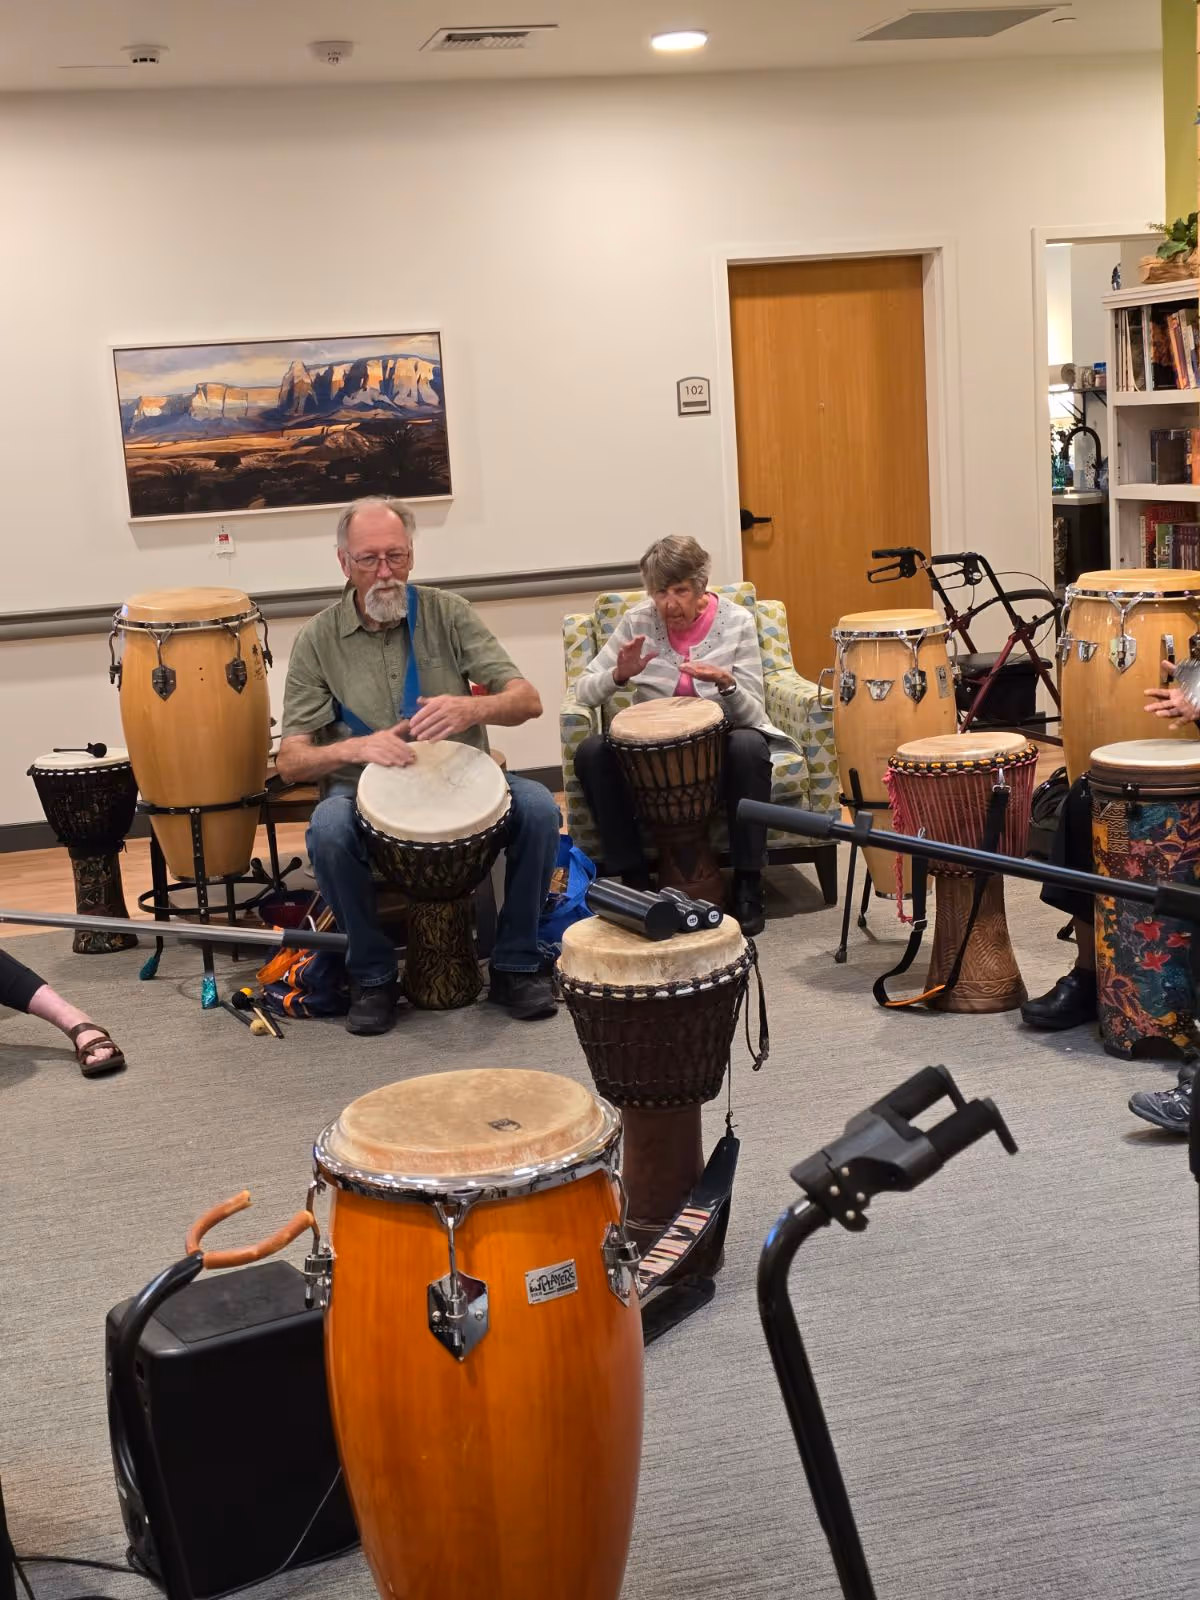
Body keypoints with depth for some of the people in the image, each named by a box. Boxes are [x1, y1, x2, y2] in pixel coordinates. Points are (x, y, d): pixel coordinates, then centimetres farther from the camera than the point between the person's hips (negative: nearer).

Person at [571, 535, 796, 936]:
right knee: (591, 752, -26)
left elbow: (752, 715, -11)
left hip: (721, 740, -1)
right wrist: (619, 675, -28)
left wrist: (727, 683, -33)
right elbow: (583, 692, -7)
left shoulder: (737, 622, -9)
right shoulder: (638, 622, -6)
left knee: (748, 746, -35)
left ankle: (747, 886, -23)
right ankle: (633, 880, -14)